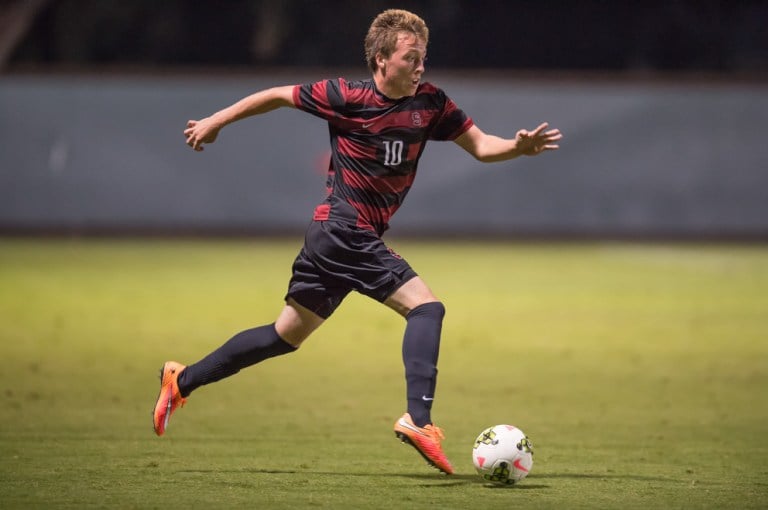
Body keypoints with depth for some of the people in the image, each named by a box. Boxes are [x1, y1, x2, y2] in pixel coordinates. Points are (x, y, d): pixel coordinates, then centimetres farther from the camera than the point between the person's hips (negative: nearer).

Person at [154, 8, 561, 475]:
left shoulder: (430, 102, 3)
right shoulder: (346, 97, -12)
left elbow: (479, 144, 4)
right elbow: (279, 96, 1)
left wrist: (517, 148, -17)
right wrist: (217, 121, 10)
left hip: (335, 239, 7)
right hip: (343, 231, -7)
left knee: (287, 335, 16)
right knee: (426, 307, -18)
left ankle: (182, 380, 27)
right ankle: (418, 419, -26)